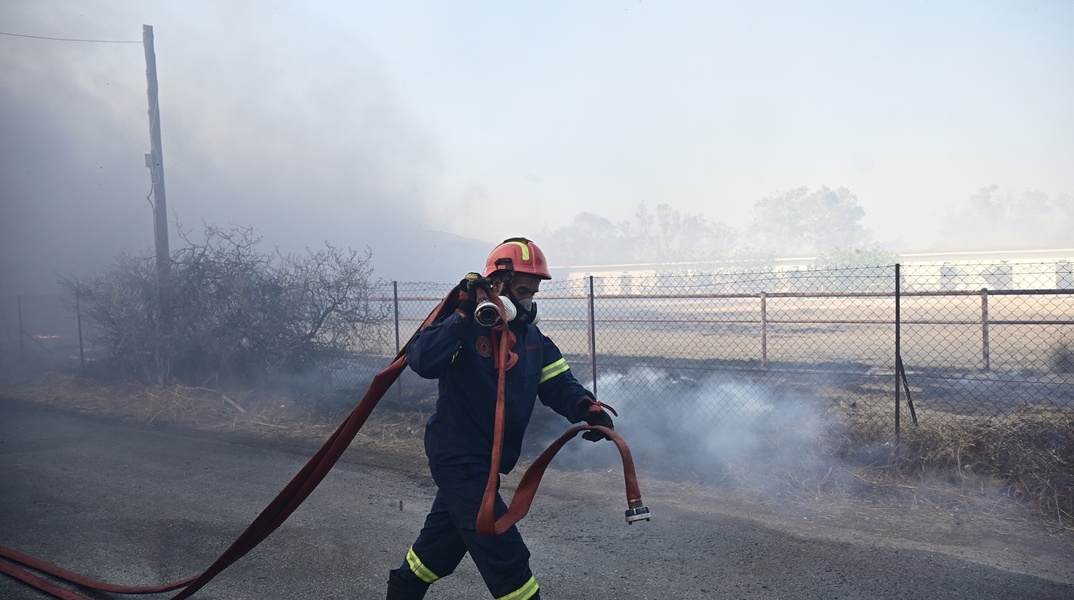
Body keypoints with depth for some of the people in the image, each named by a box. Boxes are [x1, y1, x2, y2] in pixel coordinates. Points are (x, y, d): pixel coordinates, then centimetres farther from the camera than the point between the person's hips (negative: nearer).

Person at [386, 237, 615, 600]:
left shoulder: (532, 337, 6)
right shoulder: (466, 327, -17)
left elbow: (557, 383, 1)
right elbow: (422, 362, -33)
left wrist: (586, 408, -19)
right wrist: (464, 317, -38)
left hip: (485, 461, 8)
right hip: (458, 457, -8)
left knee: (442, 544, 24)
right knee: (506, 555, -9)